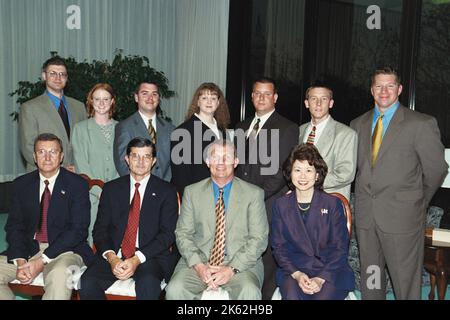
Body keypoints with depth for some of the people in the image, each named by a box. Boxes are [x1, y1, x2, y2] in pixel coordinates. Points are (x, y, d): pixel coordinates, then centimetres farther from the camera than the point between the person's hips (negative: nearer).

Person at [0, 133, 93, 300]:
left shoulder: (77, 184, -4)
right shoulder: (21, 184, 8)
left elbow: (78, 230, -10)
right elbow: (14, 226, 5)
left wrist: (42, 261, -18)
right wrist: (20, 261, -14)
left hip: (65, 249, -4)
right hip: (28, 248, 5)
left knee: (59, 274, -36)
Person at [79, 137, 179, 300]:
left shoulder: (166, 191, 5)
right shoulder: (111, 189, 13)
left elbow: (167, 233, -3)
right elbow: (100, 230, 8)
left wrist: (137, 259, -15)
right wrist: (111, 257, -12)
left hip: (151, 256, -2)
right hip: (114, 255, 3)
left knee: (148, 284, -34)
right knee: (87, 283, -24)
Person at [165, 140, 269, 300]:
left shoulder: (254, 194, 4)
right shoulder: (191, 192, 9)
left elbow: (258, 238, -1)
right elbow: (183, 234, 5)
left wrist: (232, 269, -13)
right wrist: (199, 266, -11)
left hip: (241, 263, -1)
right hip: (199, 261, 2)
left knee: (249, 292, -31)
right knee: (175, 289, -25)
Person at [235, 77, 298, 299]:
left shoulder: (288, 128, 1)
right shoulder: (241, 127, 19)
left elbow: (283, 171, -7)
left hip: (269, 205, -4)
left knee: (267, 260, -3)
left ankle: (267, 296, 10)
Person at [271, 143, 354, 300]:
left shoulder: (333, 203, 4)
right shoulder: (281, 205, 9)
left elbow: (341, 248, 1)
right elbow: (278, 246, 6)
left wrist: (321, 279, -12)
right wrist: (296, 274, -10)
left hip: (330, 271, 0)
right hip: (293, 269, 1)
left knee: (324, 295, -29)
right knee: (292, 294, -29)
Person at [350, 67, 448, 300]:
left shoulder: (422, 124, -6)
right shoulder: (358, 124, 9)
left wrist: (417, 202, 8)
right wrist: (366, 197, 9)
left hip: (401, 217, -4)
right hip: (365, 216, 4)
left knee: (405, 283, 4)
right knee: (369, 279, 15)